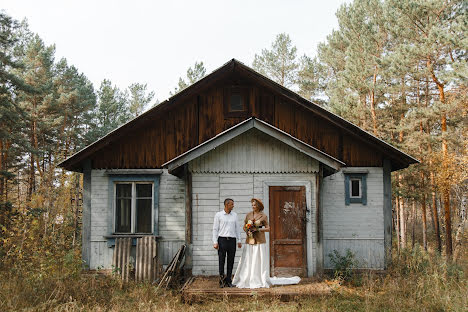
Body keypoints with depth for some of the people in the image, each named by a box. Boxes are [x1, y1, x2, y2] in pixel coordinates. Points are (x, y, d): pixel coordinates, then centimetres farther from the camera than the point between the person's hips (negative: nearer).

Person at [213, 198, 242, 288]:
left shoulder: (234, 215, 12)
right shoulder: (218, 215, 2)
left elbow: (237, 228, 15)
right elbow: (215, 229, 1)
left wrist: (239, 241, 9)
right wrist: (215, 242, -6)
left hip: (232, 240, 3)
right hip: (222, 240, -3)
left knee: (231, 261, 4)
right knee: (221, 260, -2)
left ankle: (229, 281, 12)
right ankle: (222, 281, 5)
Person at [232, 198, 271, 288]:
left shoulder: (263, 216, -1)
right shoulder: (248, 215, 8)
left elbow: (268, 229, 0)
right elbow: (244, 227, 14)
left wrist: (257, 229, -13)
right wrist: (247, 231, -7)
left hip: (259, 241, -3)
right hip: (250, 240, 3)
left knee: (259, 261, -2)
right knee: (247, 261, 2)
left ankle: (260, 281, 5)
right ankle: (245, 281, 9)